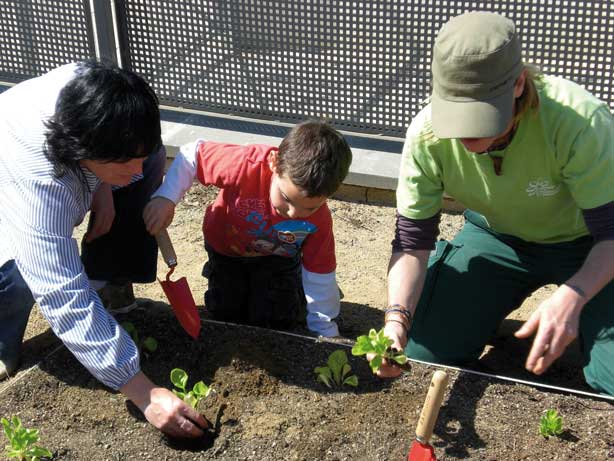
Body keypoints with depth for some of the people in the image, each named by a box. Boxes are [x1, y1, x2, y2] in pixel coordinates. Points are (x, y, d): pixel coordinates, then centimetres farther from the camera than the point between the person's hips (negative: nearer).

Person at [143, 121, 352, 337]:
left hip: (277, 257, 0)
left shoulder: (319, 220, -35)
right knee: (226, 313, -3)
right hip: (225, 248, 0)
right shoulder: (247, 166, -43)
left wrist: (325, 333, -14)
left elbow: (320, 276, -21)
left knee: (277, 321, -10)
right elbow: (192, 154, -26)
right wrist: (166, 198, -36)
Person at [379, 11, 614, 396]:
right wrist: (397, 318, -34)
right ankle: (497, 316, 24)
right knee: (423, 353, -6)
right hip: (498, 237, 3)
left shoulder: (578, 121, -35)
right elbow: (412, 242, -17)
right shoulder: (427, 134, -25)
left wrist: (572, 297, -46)